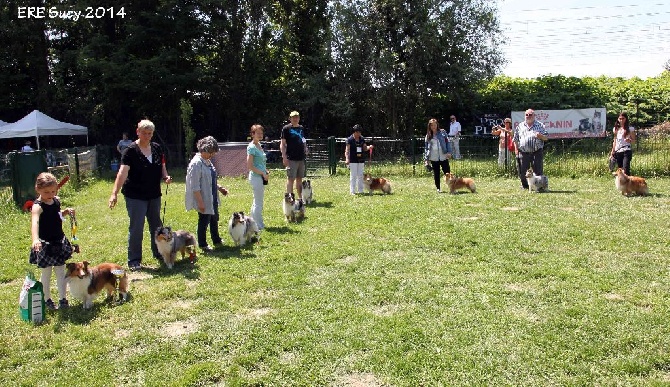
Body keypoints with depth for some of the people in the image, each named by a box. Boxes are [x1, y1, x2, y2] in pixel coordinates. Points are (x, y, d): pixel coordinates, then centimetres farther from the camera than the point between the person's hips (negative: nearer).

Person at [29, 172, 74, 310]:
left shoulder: (56, 201, 0)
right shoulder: (38, 206, -21)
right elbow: (34, 222, -40)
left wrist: (66, 212, -1)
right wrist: (35, 239, -57)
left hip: (59, 241, 6)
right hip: (45, 244, -6)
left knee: (61, 271, 12)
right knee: (46, 274, 10)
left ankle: (63, 298, 22)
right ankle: (47, 299, 26)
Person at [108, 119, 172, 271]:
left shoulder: (157, 148, 4)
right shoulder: (131, 150, -14)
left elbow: (162, 167, 14)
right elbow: (123, 172, -22)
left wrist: (166, 177, -8)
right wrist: (114, 193, -31)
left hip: (154, 195, 6)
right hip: (135, 196, -6)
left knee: (156, 225, 17)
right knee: (136, 228, -1)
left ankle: (158, 253, 34)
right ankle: (134, 261, 10)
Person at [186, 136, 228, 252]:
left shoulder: (207, 161, 7)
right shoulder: (196, 163, -21)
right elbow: (195, 186, -23)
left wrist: (219, 188, 13)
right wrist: (200, 202, -23)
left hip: (212, 198, 9)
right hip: (204, 199, -9)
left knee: (214, 218, 21)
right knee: (204, 220, 4)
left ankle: (216, 240, 39)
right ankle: (202, 244, 21)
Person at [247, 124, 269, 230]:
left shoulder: (259, 145, 12)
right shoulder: (251, 147, -15)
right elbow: (250, 166, -19)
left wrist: (266, 171, 7)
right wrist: (263, 173, -16)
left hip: (261, 176, 9)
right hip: (256, 177, -9)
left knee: (257, 201, 17)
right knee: (258, 202, -1)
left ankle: (254, 222, 28)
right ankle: (259, 225, 8)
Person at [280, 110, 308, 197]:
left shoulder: (301, 128, 14)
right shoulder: (286, 128, -3)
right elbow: (282, 144, -6)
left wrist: (305, 149, 9)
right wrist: (284, 157, -14)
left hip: (301, 158, 6)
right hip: (291, 158, -6)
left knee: (299, 179, 13)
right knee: (290, 179, -4)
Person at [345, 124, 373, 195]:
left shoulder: (362, 139, 9)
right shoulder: (350, 139, -7)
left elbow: (365, 148, 14)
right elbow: (347, 150, -9)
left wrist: (369, 147, -7)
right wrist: (347, 158, -20)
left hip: (361, 160, 5)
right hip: (353, 160, -5)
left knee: (360, 176, 9)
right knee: (353, 176, -3)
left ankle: (360, 191, 16)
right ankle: (352, 191, 2)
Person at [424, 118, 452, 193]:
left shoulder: (443, 132, 5)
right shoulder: (428, 135, 10)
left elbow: (448, 142, 2)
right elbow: (426, 147, 10)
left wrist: (449, 152, -11)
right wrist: (426, 159, 5)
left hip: (443, 157, -2)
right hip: (434, 158, 2)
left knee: (447, 173, -2)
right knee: (436, 174, 7)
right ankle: (438, 189, 16)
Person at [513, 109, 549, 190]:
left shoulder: (540, 125, 10)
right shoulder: (520, 126, 13)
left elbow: (546, 138, 8)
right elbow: (515, 139, 16)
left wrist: (540, 136, -13)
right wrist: (516, 148, 5)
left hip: (537, 152, -1)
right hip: (524, 153, 1)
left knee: (538, 170, -3)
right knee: (522, 171, 1)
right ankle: (524, 186, 19)